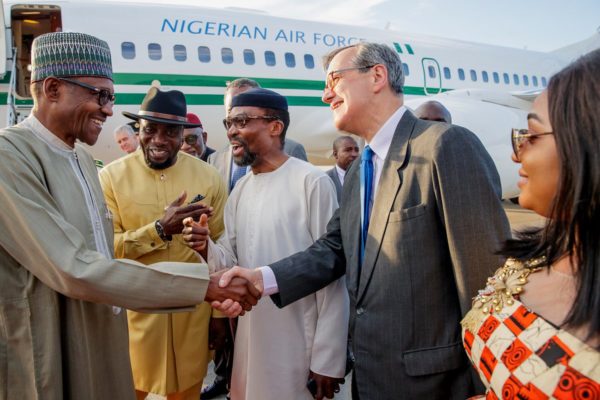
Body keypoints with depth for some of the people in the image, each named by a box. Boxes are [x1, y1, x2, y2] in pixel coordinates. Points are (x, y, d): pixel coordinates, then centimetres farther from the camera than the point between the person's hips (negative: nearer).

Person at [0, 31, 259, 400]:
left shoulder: (83, 159, 8)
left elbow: (97, 260, 8)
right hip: (47, 359, -8)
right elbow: (75, 271, -26)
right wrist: (204, 284, -25)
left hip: (101, 344, 8)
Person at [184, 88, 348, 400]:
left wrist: (328, 358, -14)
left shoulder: (312, 182, -14)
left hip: (299, 346, -6)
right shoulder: (240, 190, 8)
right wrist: (207, 248, -13)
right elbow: (230, 260, 8)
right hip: (250, 338, 7)